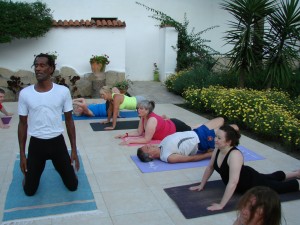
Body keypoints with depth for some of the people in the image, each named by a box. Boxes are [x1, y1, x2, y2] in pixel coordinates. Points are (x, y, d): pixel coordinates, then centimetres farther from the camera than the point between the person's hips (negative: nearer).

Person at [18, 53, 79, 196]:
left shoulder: (63, 91, -9)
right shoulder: (25, 93, -8)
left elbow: (69, 121, 0)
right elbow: (23, 124, 2)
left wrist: (74, 149, 0)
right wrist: (22, 154, 3)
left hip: (57, 142, 0)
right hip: (36, 144, 0)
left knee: (72, 186, 11)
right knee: (29, 191, 11)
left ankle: (65, 168, 44)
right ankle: (29, 173, 45)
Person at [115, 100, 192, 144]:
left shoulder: (152, 120, -40)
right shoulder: (143, 117, -15)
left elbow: (146, 140, -40)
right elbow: (139, 132, -6)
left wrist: (130, 140, -44)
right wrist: (126, 134, -18)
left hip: (176, 128, -5)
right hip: (169, 124, 6)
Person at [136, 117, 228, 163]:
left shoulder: (162, 144, -5)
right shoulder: (168, 157, -28)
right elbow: (191, 158, -23)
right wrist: (211, 154, -18)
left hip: (196, 133, 7)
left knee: (220, 120, 16)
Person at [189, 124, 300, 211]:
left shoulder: (235, 155, -42)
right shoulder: (218, 150, -17)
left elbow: (233, 182, -47)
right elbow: (210, 167, -1)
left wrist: (221, 205, -45)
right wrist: (201, 185, 1)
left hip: (252, 182, -8)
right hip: (245, 176, 8)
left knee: (279, 186, 16)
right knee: (272, 178, 32)